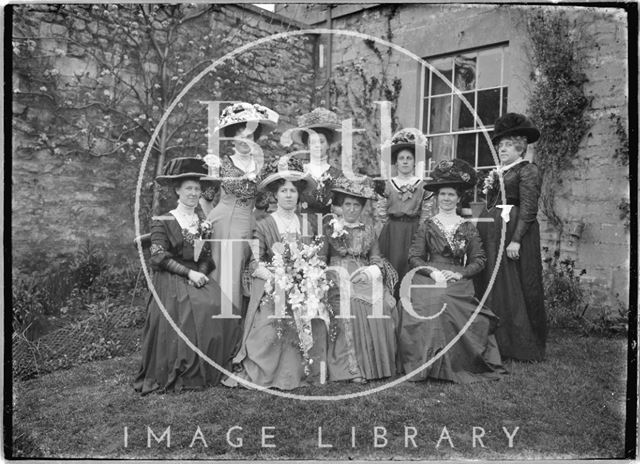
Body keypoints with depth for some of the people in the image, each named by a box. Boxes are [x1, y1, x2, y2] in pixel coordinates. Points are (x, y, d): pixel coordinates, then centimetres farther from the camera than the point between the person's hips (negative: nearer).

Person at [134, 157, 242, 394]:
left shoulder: (204, 223, 16)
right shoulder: (163, 221, 1)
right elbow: (159, 257, -8)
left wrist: (200, 273, -7)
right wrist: (189, 272, -15)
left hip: (198, 277, 4)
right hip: (171, 280, -4)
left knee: (218, 308, -21)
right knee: (184, 315, -28)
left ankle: (208, 373, -10)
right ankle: (178, 376, -13)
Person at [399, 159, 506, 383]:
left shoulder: (468, 228, 12)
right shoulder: (427, 226, 11)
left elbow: (479, 259, 9)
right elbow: (414, 257, 5)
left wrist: (460, 273, -8)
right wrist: (432, 271, -12)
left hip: (458, 281, 0)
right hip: (429, 279, 0)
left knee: (446, 300, -31)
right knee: (433, 302, -31)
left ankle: (455, 366, -13)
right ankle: (430, 364, -18)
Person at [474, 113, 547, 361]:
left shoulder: (528, 170, -5)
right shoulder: (500, 171, 18)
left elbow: (528, 209, -14)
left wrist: (516, 239, -21)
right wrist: (490, 188, 2)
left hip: (514, 231, -8)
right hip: (491, 233, 8)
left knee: (514, 288, -3)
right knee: (490, 285, 9)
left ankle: (523, 345, 9)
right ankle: (496, 341, 19)